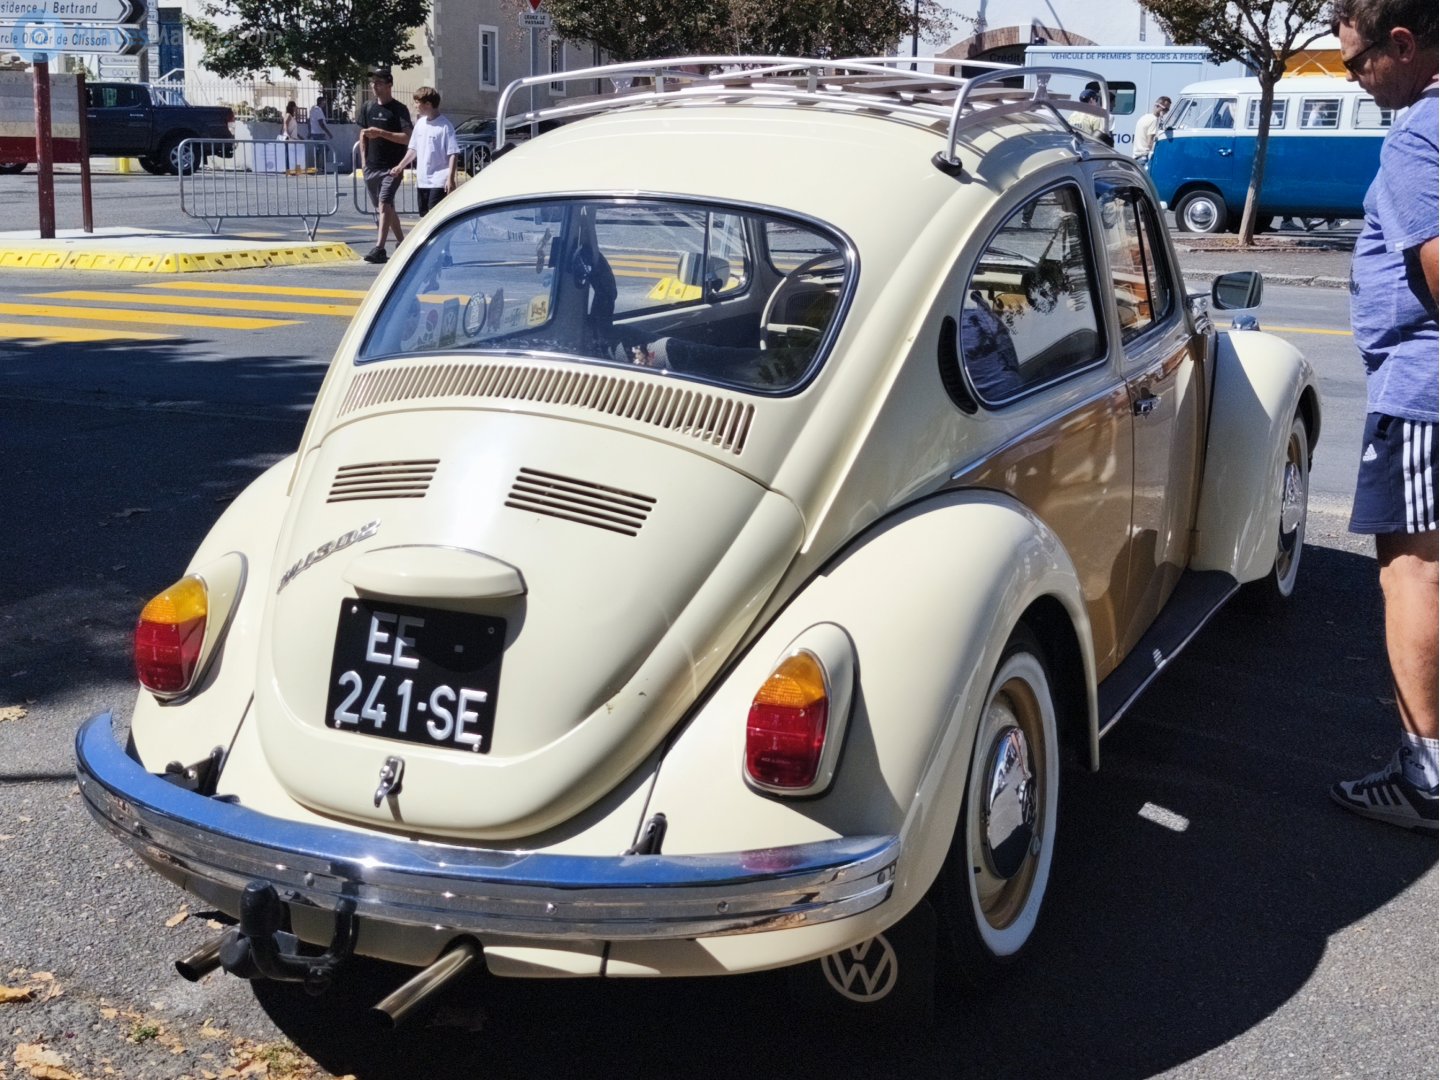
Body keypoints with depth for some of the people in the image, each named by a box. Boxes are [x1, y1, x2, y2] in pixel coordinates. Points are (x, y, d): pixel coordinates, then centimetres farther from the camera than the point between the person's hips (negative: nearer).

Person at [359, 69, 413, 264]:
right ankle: (402, 243, 28)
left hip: (392, 167, -6)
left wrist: (381, 133, -21)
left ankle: (379, 248, -24)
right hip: (372, 166, 6)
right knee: (387, 207, 14)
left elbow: (407, 138, -14)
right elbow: (363, 135, 19)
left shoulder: (399, 109, -5)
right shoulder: (367, 108, 12)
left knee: (384, 205, -18)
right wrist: (364, 159, 11)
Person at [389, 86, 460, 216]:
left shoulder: (445, 126, -12)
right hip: (422, 181, 8)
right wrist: (400, 166, 16)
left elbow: (453, 154, -14)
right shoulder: (420, 123, 10)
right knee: (424, 216, 13)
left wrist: (450, 179, -20)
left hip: (438, 181, -8)